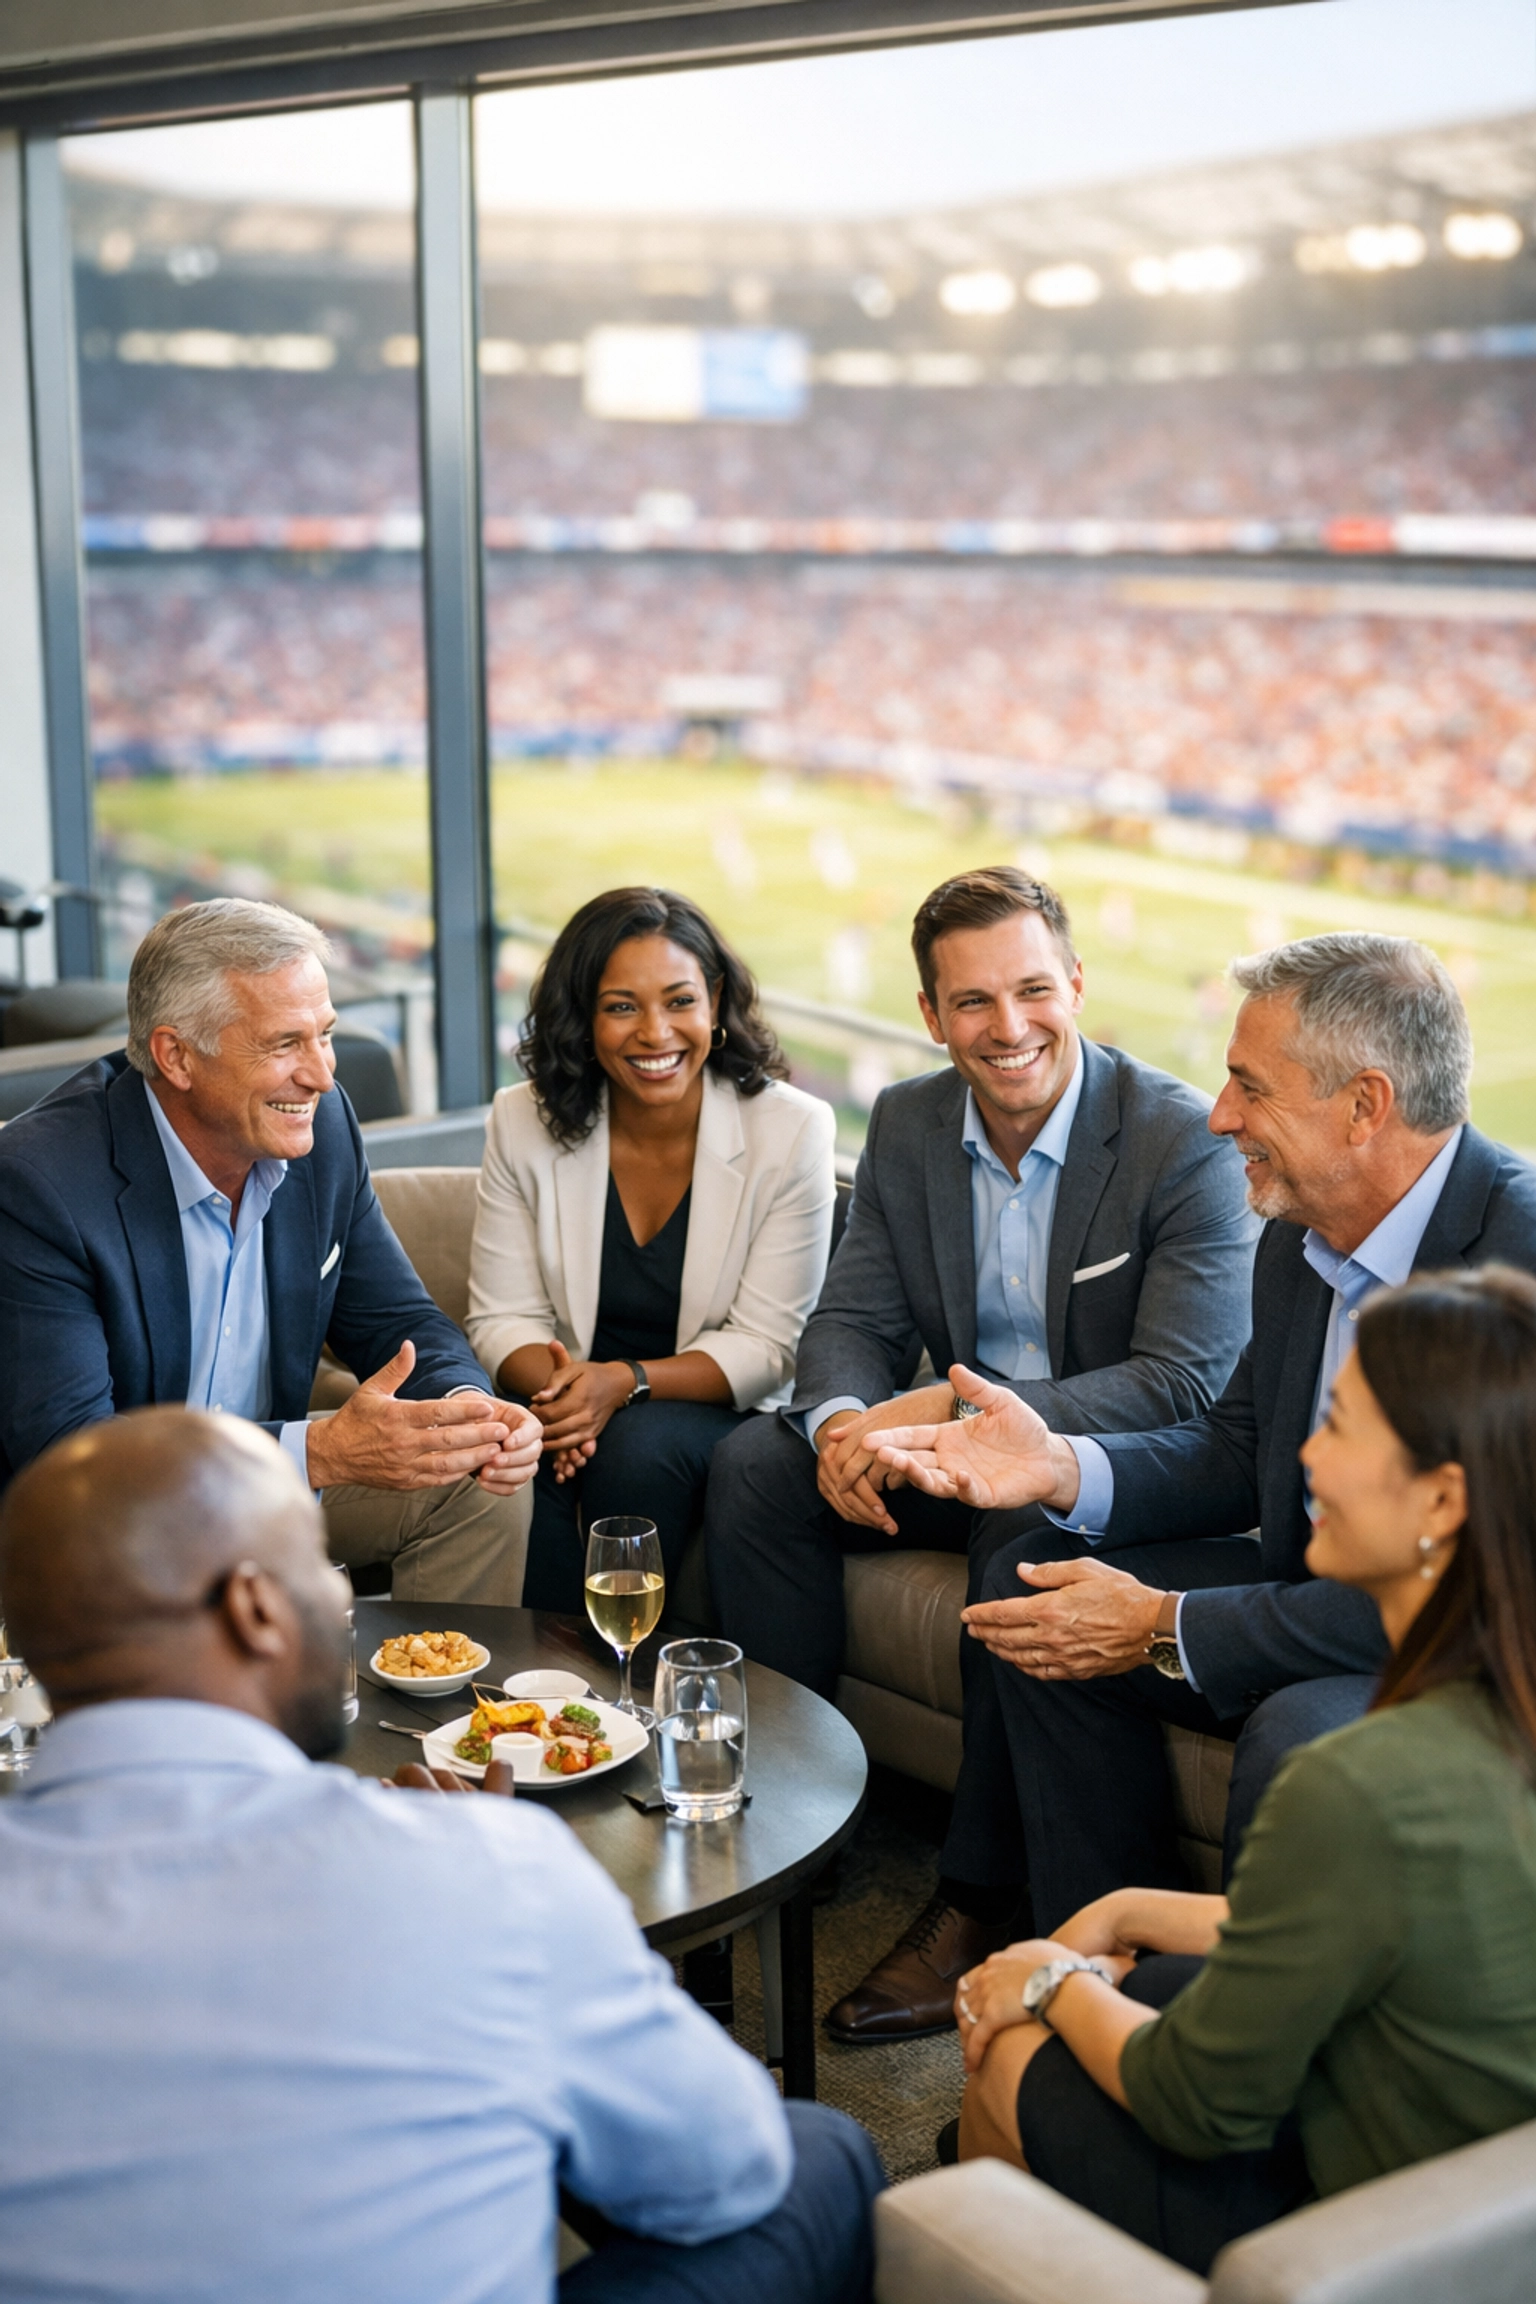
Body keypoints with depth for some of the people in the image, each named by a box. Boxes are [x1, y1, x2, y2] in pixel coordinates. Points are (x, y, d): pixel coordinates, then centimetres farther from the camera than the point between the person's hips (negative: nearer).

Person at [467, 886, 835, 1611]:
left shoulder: (792, 1130, -8)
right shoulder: (524, 1124, -1)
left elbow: (766, 1345, -8)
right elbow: (502, 1318, 0)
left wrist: (626, 1382, -24)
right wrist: (558, 1386, -24)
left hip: (720, 1414, -1)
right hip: (568, 1408, 1)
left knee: (638, 1446, -33)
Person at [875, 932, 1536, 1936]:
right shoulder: (1303, 1233, 0)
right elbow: (1241, 1449, 12)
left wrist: (1167, 1628, -23)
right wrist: (1063, 1469, -8)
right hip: (1324, 1604, 9)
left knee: (1300, 1736, -36)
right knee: (1034, 1580, 6)